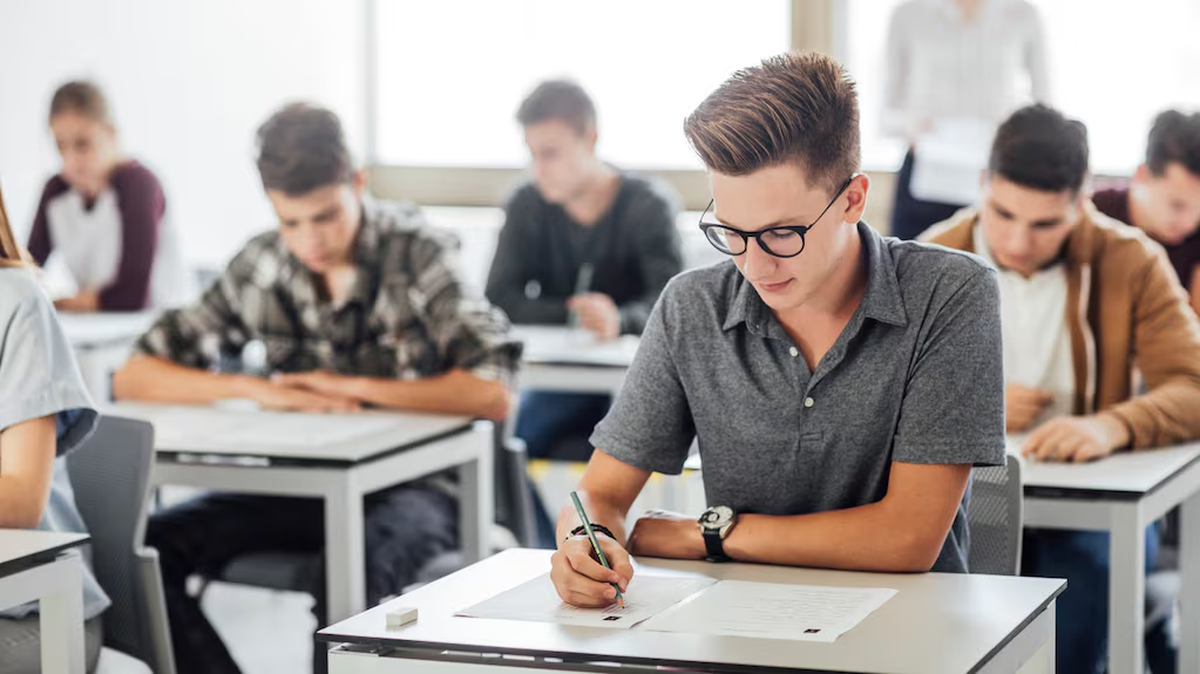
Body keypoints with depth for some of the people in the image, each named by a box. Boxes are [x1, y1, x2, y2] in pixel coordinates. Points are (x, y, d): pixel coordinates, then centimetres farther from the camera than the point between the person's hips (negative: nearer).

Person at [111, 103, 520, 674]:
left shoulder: (416, 254, -8)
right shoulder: (261, 268, 3)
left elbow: (491, 395, -19)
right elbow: (133, 378, 2)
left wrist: (353, 387, -16)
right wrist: (256, 389, -14)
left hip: (409, 484, -4)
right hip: (298, 486, 5)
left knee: (357, 564, -39)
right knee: (143, 548, -19)